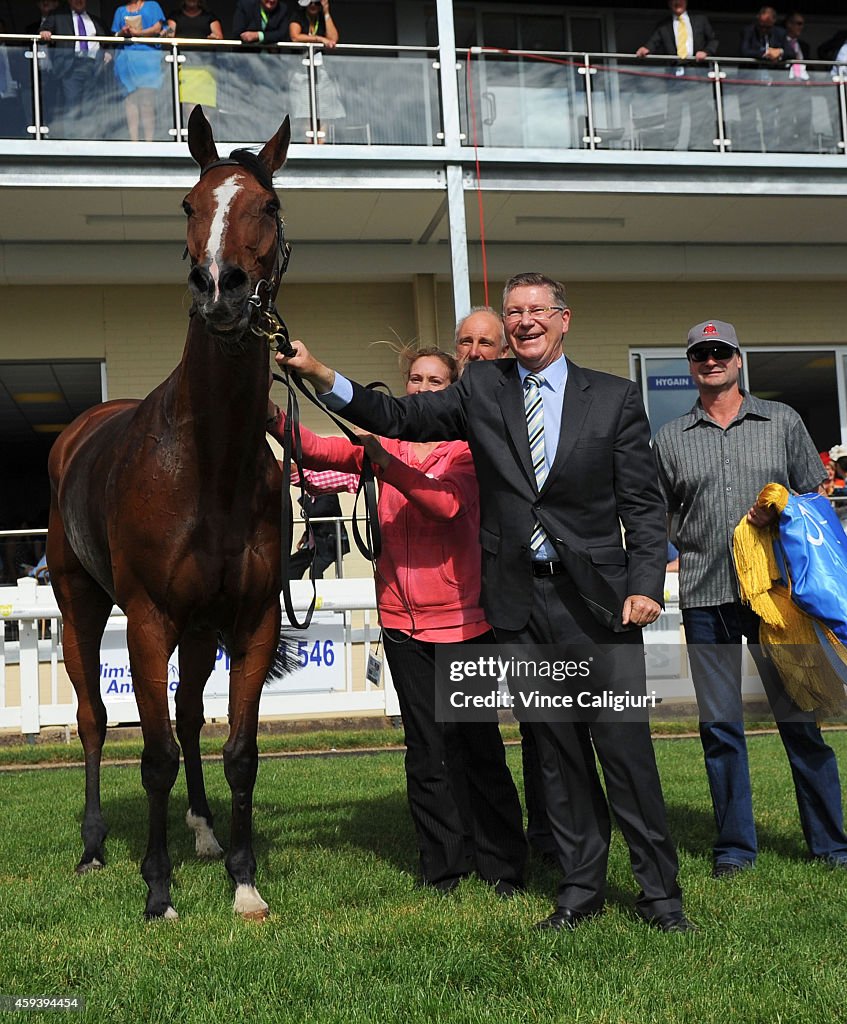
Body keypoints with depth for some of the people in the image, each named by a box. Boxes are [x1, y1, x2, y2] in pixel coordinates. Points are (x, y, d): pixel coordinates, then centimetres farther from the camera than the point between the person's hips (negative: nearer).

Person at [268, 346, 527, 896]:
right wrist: (273, 417, -20)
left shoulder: (468, 449, -4)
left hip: (462, 615, -4)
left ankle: (502, 864, 16)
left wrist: (388, 464, -34)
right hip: (402, 617, 4)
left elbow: (447, 503, -23)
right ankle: (445, 865, 18)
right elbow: (319, 450, -3)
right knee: (426, 749, 8)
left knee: (477, 743, 3)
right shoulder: (386, 441, 9)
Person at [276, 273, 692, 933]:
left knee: (625, 744, -2)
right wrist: (319, 374, -9)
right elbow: (396, 418, 2)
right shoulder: (481, 390, 8)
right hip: (519, 601, 2)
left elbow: (644, 502, 1)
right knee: (556, 749, 10)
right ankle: (582, 885, 22)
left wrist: (646, 584, -9)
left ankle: (660, 890, 12)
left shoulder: (613, 397, 4)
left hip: (597, 597, -2)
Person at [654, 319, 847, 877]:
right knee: (720, 725, 5)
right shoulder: (671, 438, 10)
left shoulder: (783, 421, 8)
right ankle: (735, 846, 16)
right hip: (705, 597, 1)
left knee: (800, 717, 3)